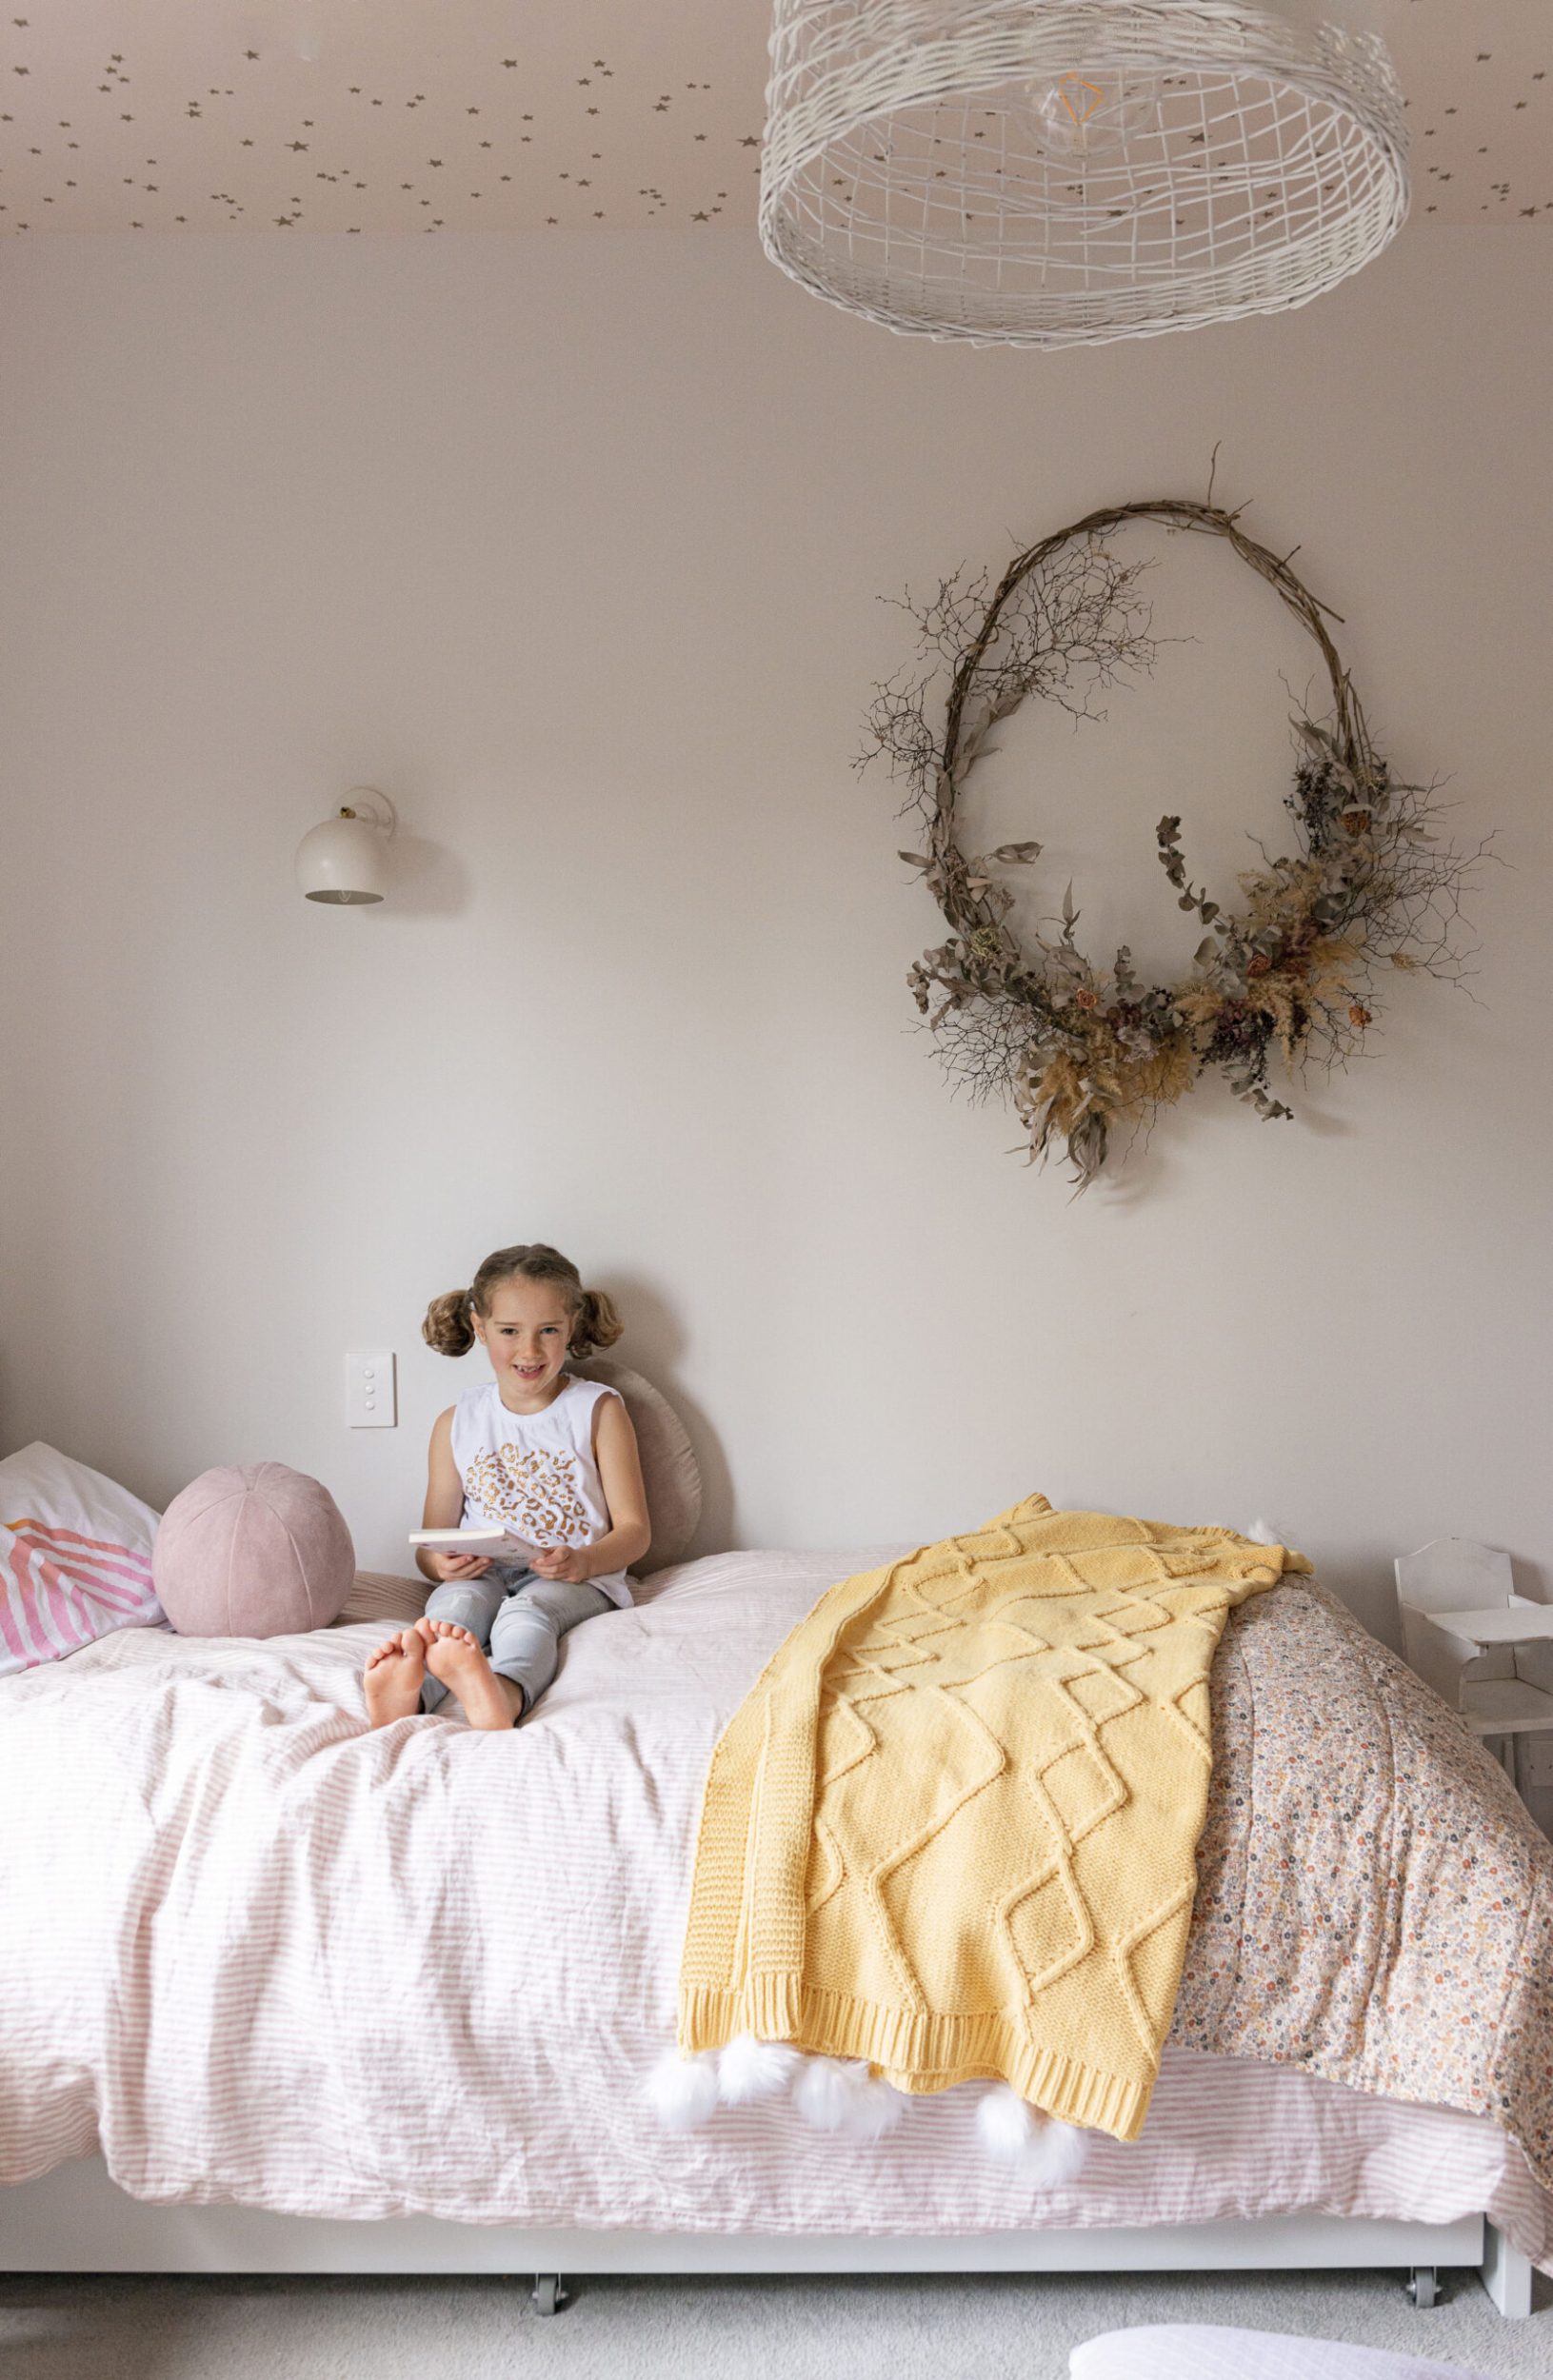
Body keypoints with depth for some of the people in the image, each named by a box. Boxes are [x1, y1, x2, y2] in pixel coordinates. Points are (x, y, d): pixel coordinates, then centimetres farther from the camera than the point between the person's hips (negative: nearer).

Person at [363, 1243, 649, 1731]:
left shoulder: (599, 1411, 5)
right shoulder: (456, 1424, 12)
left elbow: (634, 1528, 1)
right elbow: (431, 1539, 12)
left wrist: (583, 1561, -22)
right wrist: (439, 1562, -14)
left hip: (575, 1579, -2)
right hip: (482, 1573, 2)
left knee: (527, 1612, -35)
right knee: (458, 1602, -32)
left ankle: (502, 1696, -70)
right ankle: (407, 1694, -65)